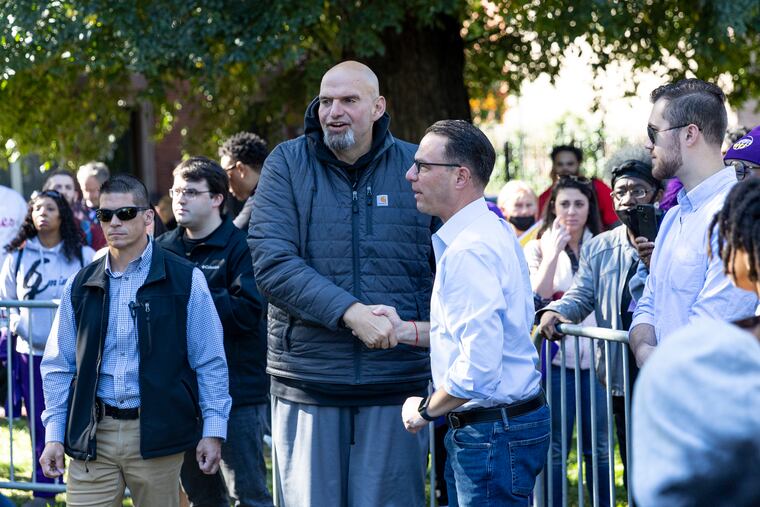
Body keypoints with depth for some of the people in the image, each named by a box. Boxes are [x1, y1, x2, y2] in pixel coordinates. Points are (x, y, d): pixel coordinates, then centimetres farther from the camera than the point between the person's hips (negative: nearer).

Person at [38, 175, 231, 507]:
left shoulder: (185, 280, 0)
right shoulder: (81, 286, 9)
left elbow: (210, 363, 1)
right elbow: (58, 366, 12)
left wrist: (213, 431, -4)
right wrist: (54, 435, 5)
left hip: (156, 432, -2)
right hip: (92, 435, 2)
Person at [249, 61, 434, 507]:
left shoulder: (416, 167, 4)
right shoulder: (287, 164, 1)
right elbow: (272, 262, -10)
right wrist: (349, 312, -21)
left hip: (395, 385, 0)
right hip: (308, 381, 0)